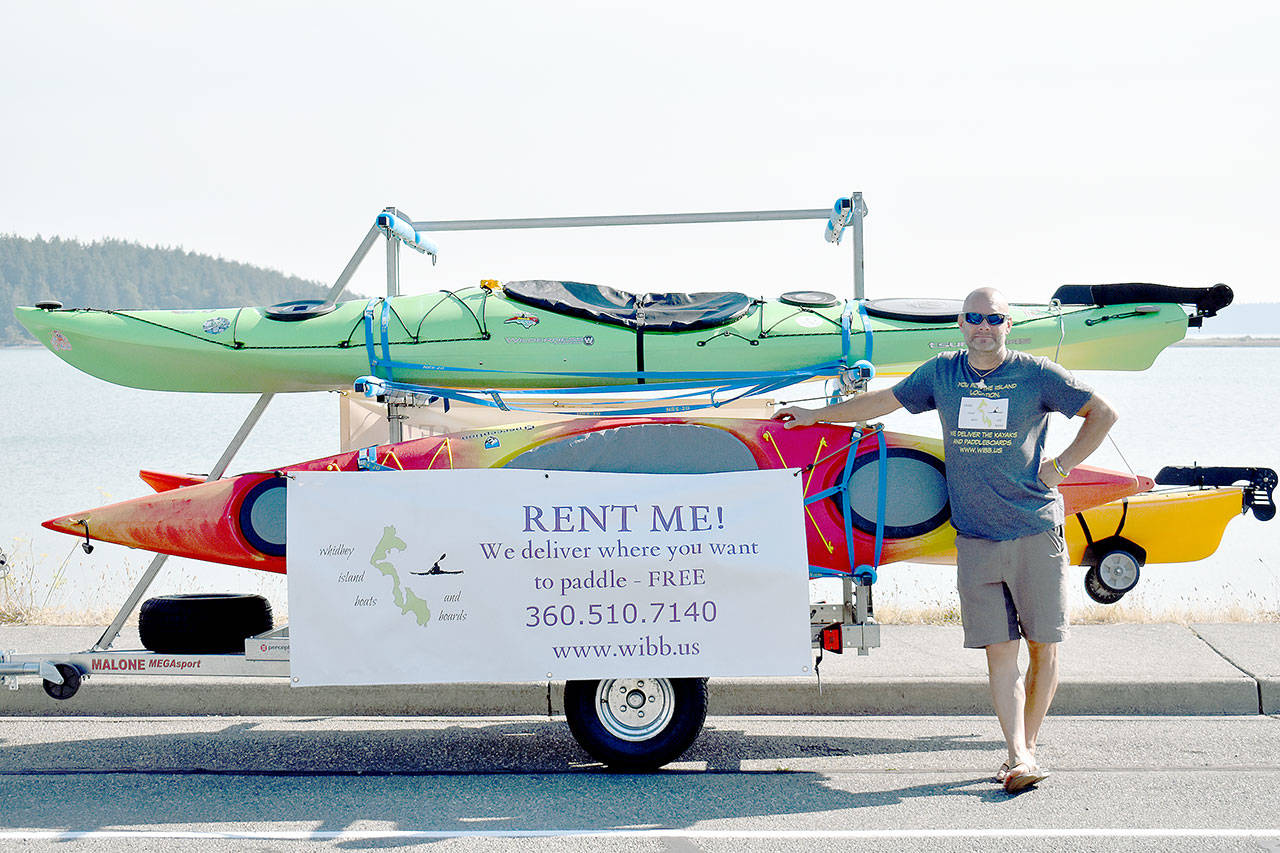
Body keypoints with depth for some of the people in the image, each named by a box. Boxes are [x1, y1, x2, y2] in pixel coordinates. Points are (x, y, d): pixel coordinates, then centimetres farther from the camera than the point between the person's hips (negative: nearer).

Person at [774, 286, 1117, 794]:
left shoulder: (1036, 374, 1)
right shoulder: (942, 373, 10)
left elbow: (1103, 413, 8)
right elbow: (884, 400, 22)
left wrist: (1061, 467, 1)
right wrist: (815, 416, 28)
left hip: (1037, 533, -2)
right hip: (975, 538, 2)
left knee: (1043, 648, 1)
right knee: (999, 651, -3)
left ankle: (1026, 747, 13)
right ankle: (1019, 757, -4)